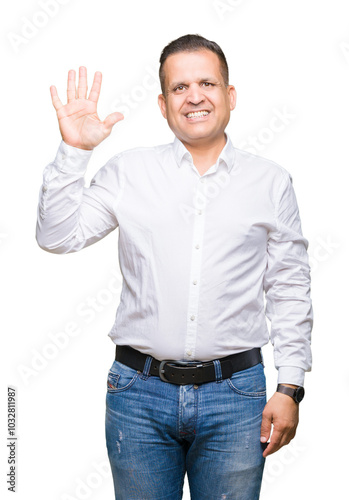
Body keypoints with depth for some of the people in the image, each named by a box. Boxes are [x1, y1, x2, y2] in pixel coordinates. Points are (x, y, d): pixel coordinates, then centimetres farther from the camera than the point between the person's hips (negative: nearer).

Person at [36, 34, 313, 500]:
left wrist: (290, 388, 1)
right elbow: (57, 237, -1)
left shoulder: (271, 181, 4)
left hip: (234, 394, 0)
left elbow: (290, 293, 5)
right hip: (139, 393, 0)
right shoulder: (128, 171, 4)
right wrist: (73, 150, -10)